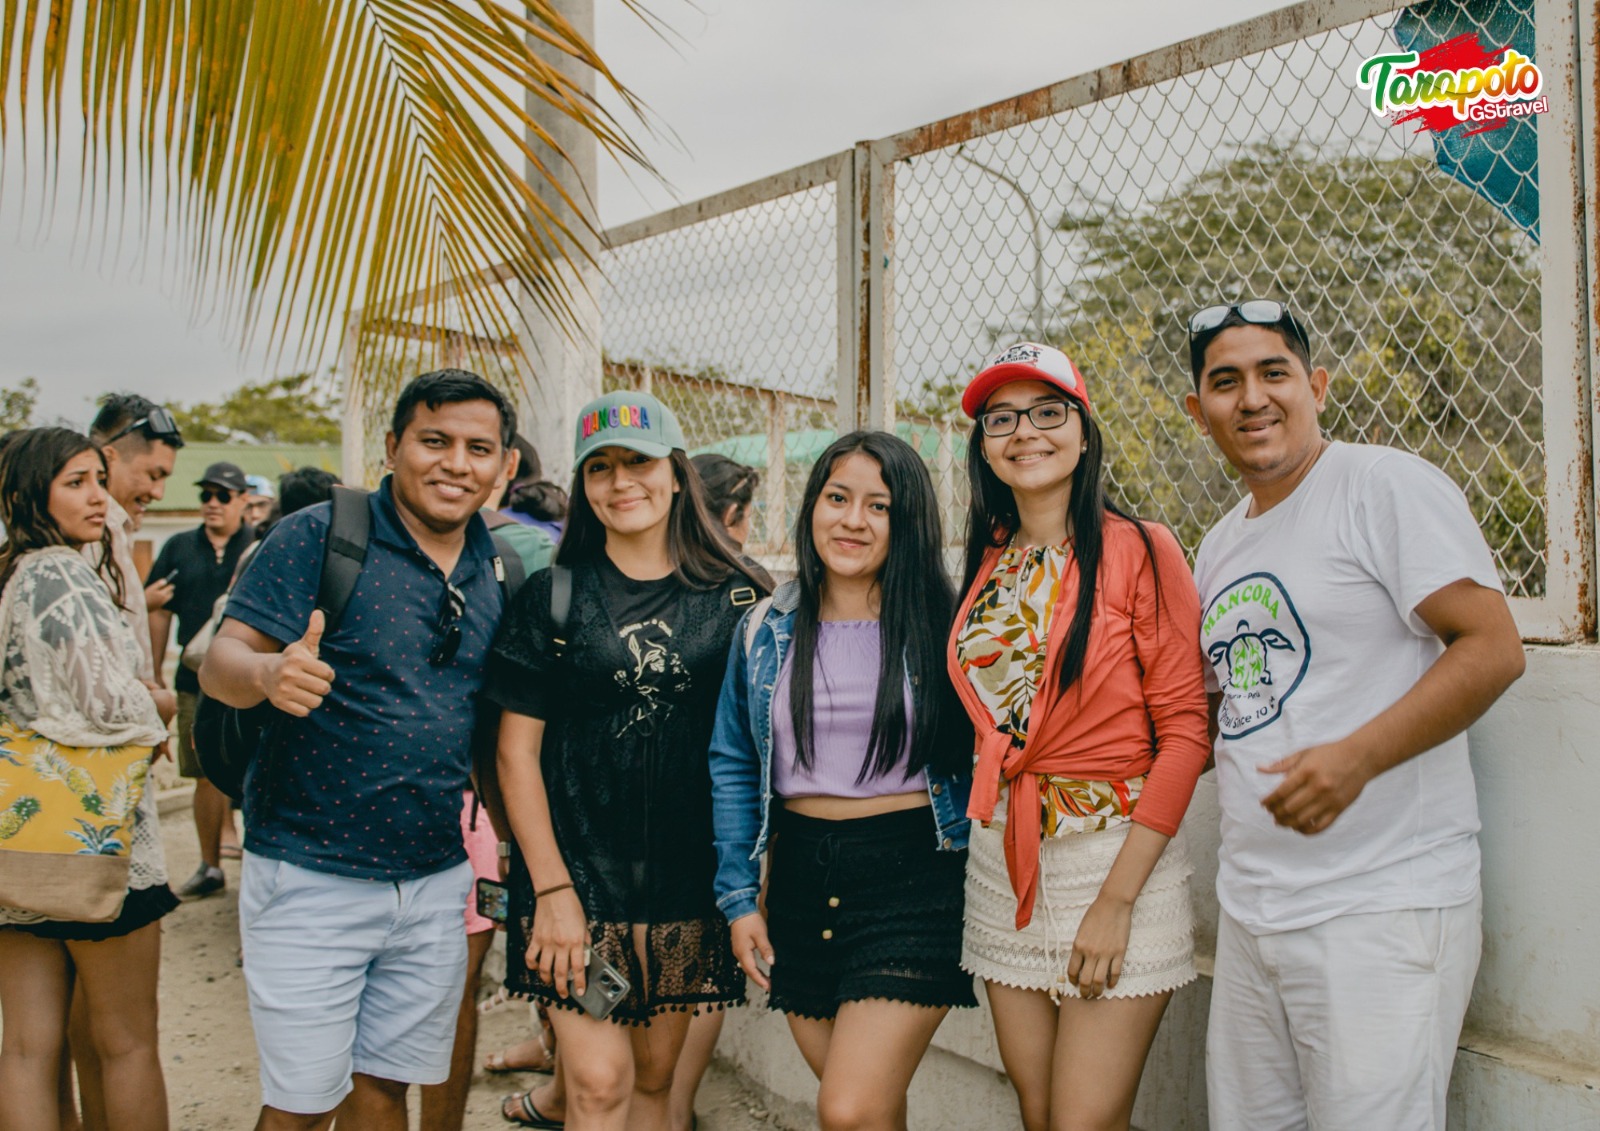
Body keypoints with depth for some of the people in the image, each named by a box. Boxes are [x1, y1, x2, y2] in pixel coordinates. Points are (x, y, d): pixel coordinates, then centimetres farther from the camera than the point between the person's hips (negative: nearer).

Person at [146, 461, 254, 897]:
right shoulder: (179, 548, 9)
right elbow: (160, 612, 12)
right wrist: (154, 673, 9)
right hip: (195, 680, 3)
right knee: (206, 776, 11)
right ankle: (210, 866, 23)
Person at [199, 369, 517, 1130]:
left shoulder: (499, 568, 5)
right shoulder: (319, 537, -9)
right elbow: (221, 662, -13)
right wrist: (268, 673, -35)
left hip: (437, 878, 4)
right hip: (311, 875, -4)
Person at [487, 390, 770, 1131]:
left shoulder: (733, 598, 1)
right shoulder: (552, 596, -2)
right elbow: (516, 750, -3)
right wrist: (552, 889, -8)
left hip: (686, 873, 2)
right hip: (576, 864, -2)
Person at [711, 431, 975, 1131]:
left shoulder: (941, 628, -3)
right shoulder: (767, 630, 4)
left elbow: (984, 758, 3)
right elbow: (733, 766, 9)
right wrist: (737, 895, 5)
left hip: (914, 885, -3)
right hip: (802, 883, 3)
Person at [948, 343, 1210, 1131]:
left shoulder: (1139, 550, -8)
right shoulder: (988, 563, 9)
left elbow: (1184, 732, -12)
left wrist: (1117, 897, -15)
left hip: (1115, 854, -5)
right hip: (1001, 863, 5)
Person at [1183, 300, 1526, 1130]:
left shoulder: (1386, 485, -7)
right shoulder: (1218, 548, 15)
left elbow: (1494, 648, -15)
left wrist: (1357, 756, -26)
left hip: (1382, 907, -7)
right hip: (1249, 906, 7)